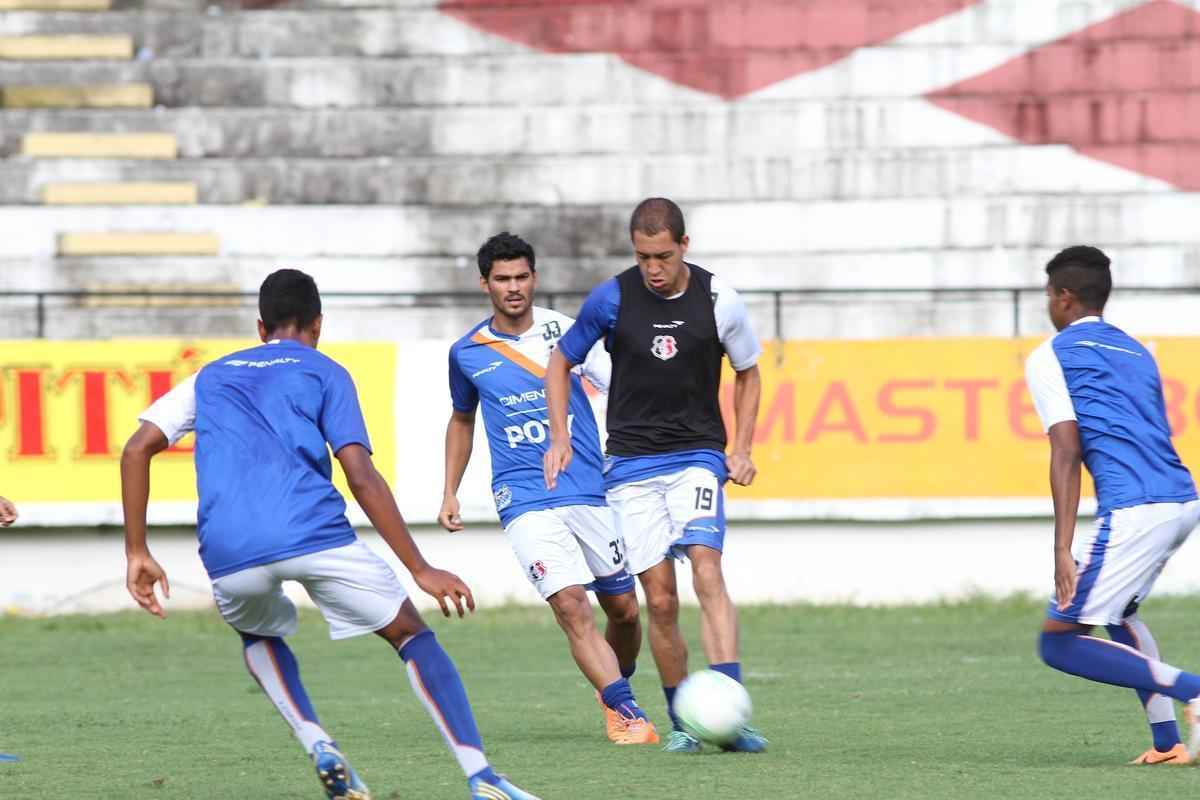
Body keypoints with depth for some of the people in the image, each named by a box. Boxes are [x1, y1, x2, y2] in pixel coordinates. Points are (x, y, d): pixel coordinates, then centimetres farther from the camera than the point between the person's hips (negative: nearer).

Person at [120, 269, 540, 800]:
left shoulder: (211, 377, 28)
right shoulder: (324, 374, 16)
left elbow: (137, 450, 17)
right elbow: (362, 478, 3)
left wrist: (137, 552, 18)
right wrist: (421, 570, 1)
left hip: (229, 554, 3)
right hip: (312, 533, -3)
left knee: (259, 635, 36)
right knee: (410, 633, 14)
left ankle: (317, 746, 10)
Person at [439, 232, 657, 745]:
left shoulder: (565, 332, 1)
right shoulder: (467, 353, 6)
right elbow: (462, 420, 24)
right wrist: (450, 493, 18)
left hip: (590, 492, 1)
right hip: (525, 502, -1)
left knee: (624, 609, 7)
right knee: (570, 603, -20)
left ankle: (615, 695, 34)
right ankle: (627, 714, -22)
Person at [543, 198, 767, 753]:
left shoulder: (718, 302, -4)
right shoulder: (611, 300, -5)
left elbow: (748, 374, 13)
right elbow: (560, 363, 11)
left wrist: (741, 449, 3)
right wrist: (560, 437, 1)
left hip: (698, 457, -1)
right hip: (632, 464, 1)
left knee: (707, 572, -21)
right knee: (660, 599, -5)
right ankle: (683, 722, 11)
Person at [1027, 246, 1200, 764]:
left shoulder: (1049, 357, 4)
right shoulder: (1136, 352, 26)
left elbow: (1067, 455, -7)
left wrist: (1062, 551, -12)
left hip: (1133, 509, -8)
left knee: (1058, 642, -2)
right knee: (1119, 608, 32)